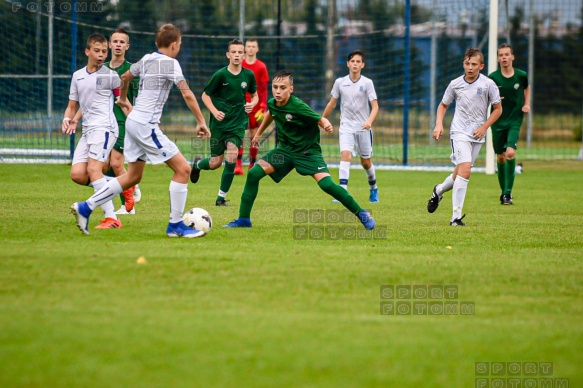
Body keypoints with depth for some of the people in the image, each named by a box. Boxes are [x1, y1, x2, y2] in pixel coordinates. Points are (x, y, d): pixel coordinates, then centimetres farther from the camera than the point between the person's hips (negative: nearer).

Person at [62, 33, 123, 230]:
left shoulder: (110, 76, 0)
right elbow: (73, 105, 21)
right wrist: (68, 119, 1)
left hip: (104, 127, -6)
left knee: (93, 169, -21)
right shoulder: (77, 76, 16)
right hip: (87, 130, 7)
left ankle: (111, 218, -23)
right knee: (77, 174, -7)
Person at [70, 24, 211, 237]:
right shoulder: (170, 63, -11)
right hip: (146, 125, -9)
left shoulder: (147, 59, 13)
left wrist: (123, 99, 48)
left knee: (133, 176, 17)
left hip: (133, 121, 9)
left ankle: (85, 207, 16)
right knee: (182, 169, -5)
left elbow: (125, 77, 30)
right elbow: (187, 94, -19)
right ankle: (175, 226, -3)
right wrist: (201, 122, -14)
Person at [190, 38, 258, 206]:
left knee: (232, 158, -17)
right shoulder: (220, 75, -10)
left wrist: (252, 104, -8)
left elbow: (254, 95, 14)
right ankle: (197, 164, 41)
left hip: (238, 124, 1)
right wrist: (214, 111, -17)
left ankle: (221, 197, -3)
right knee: (215, 163, 3)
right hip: (219, 124, -1)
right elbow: (205, 95, -2)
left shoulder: (248, 75, -1)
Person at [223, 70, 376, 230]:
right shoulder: (272, 103, -7)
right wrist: (258, 133, 29)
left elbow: (320, 120, -22)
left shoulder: (297, 106, -25)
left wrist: (326, 125, -46)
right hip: (286, 149, 6)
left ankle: (361, 214, -7)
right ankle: (243, 219, 6)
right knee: (253, 173, -7)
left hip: (308, 151, -6)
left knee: (326, 183, -23)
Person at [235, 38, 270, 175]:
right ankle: (238, 165, -16)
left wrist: (263, 107, -5)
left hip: (255, 106, 1)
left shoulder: (261, 67, 2)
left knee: (254, 136, 5)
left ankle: (252, 164, 16)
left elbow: (264, 89, 2)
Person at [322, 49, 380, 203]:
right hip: (346, 127, 1)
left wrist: (369, 121, -28)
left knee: (366, 162, 10)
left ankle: (373, 189, 35)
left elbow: (375, 106, -11)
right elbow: (332, 104, 13)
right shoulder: (340, 82, 1)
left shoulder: (367, 83, -5)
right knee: (345, 155, -21)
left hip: (363, 127, -1)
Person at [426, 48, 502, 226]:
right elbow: (443, 105, 14)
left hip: (477, 135, 2)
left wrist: (484, 127, -7)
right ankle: (456, 217, -19)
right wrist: (439, 125, -1)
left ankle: (438, 191, 43)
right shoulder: (455, 84, -1)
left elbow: (498, 109, 4)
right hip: (459, 132, -2)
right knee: (465, 170, -20)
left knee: (461, 173, 10)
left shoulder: (488, 84, -4)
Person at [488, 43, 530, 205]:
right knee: (500, 157, 7)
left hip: (515, 120, -1)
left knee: (510, 152, -20)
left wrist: (527, 104, 5)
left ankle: (508, 192, -12)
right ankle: (504, 191, 25)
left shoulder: (521, 76, -4)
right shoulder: (493, 78, -7)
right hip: (498, 121, 1)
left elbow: (527, 88, 19)